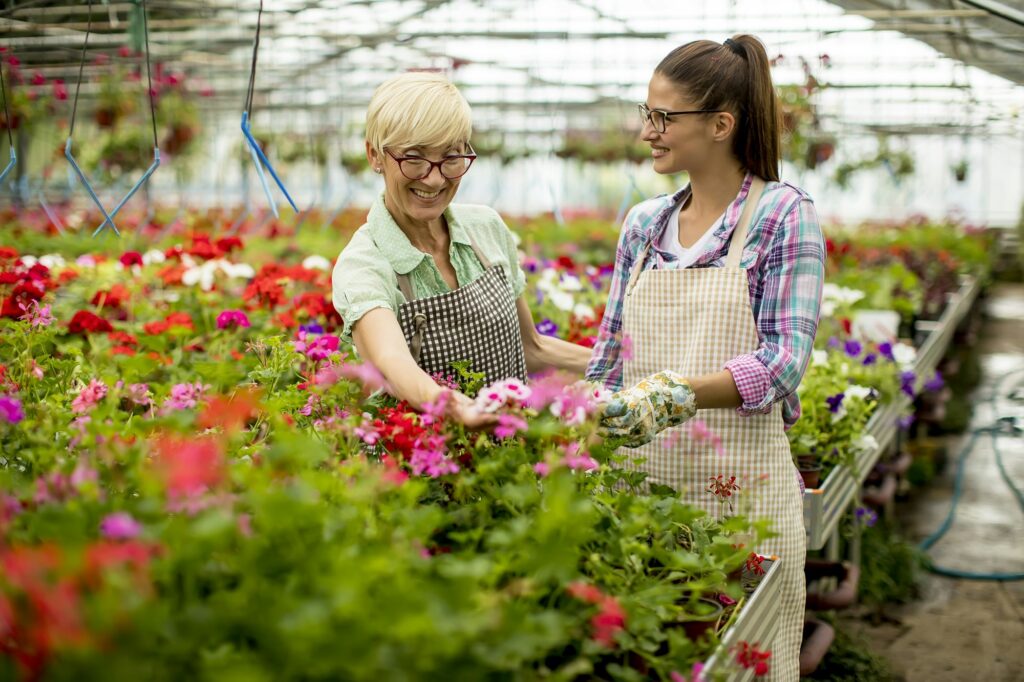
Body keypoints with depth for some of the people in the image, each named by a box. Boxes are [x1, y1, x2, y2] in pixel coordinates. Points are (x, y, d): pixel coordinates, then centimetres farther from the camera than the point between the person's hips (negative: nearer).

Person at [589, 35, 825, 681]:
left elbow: (783, 362, -16)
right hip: (640, 482, 5)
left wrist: (675, 393, -29)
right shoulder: (644, 223, 10)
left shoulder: (783, 215, -5)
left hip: (740, 486, -4)